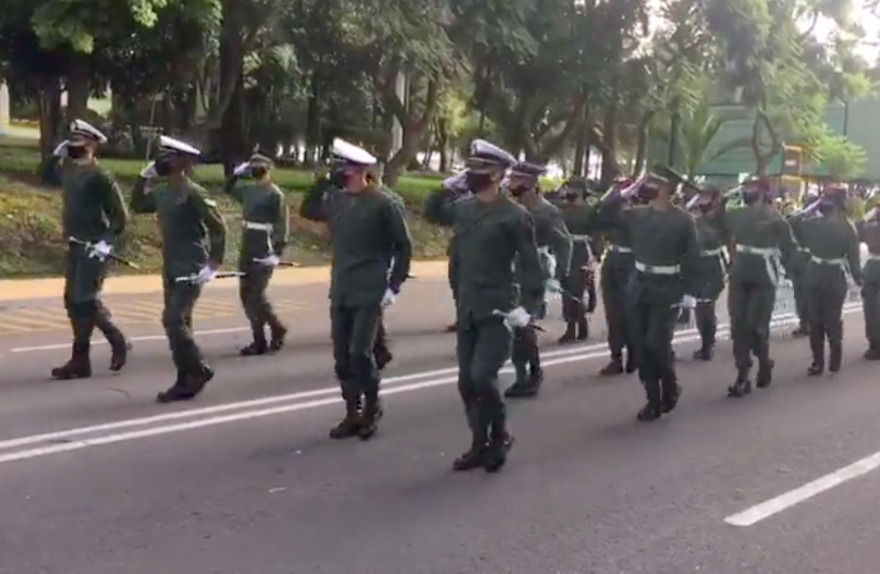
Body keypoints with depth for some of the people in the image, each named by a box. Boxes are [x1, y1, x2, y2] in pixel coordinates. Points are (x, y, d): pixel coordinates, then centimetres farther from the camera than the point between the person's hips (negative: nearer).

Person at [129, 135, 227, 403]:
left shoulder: (193, 192, -14)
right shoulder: (161, 192, 8)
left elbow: (218, 226, -13)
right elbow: (137, 206, 21)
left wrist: (214, 262, -14)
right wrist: (144, 177, 8)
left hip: (191, 269, -8)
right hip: (171, 269, 8)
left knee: (173, 320, -14)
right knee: (178, 323, 10)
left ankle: (199, 369, 2)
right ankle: (187, 380, 17)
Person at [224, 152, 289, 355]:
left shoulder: (275, 195, -11)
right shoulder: (248, 190, 10)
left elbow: (282, 226, -15)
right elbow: (228, 188, 29)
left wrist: (276, 253, -21)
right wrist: (236, 173, 12)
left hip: (264, 252, -8)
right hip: (247, 250, 8)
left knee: (256, 295, -9)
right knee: (246, 294, 10)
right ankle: (260, 340, 19)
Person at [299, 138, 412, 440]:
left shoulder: (382, 203, -10)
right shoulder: (335, 199, 5)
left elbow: (404, 247, -5)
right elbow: (307, 211, 23)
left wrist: (394, 286, -10)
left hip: (370, 294, -6)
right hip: (340, 293, 6)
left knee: (360, 353, -10)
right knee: (342, 357, 7)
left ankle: (372, 409, 12)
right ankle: (353, 414, 20)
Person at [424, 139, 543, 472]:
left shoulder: (514, 215, -10)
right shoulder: (462, 207, 7)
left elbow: (530, 265, -9)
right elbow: (431, 213, 26)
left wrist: (527, 306, -17)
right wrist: (447, 187, 11)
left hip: (498, 312, -6)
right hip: (467, 312, 6)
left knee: (482, 377, -14)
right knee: (467, 382, 9)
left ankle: (500, 436, 10)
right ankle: (480, 444, 23)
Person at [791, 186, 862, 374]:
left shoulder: (811, 223, -10)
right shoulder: (848, 228, -9)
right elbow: (853, 257, -8)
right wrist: (858, 278, 1)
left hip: (814, 275, 0)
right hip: (836, 278, 0)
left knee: (814, 319, 7)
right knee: (834, 319, 14)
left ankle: (818, 362, 7)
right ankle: (835, 360, 19)